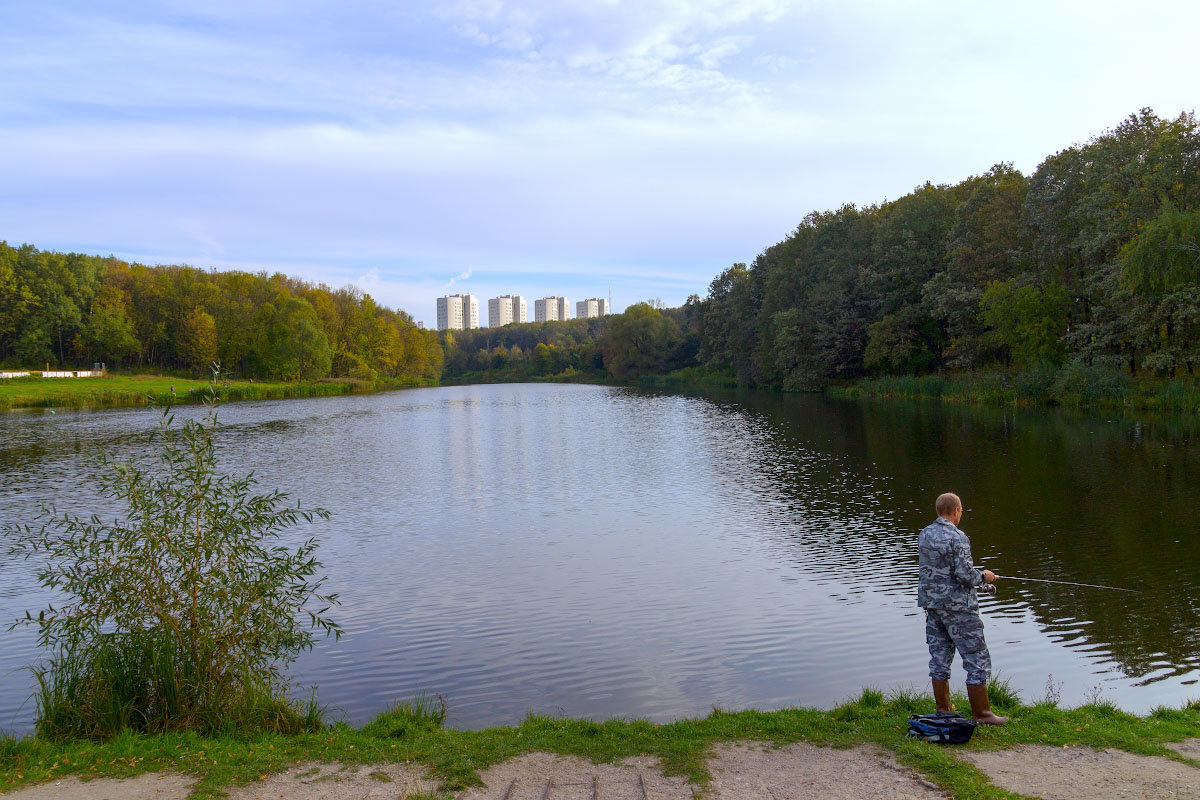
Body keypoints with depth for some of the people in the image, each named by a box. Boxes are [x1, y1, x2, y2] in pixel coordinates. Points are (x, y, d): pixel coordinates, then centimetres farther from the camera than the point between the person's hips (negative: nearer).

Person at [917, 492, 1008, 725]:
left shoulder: (925, 535, 6)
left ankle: (943, 708, 19)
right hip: (957, 606, -8)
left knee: (939, 657, 13)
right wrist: (983, 576, -1)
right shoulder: (957, 538, -17)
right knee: (977, 659, 3)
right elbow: (964, 574, -22)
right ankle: (981, 713, 8)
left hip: (931, 602, 8)